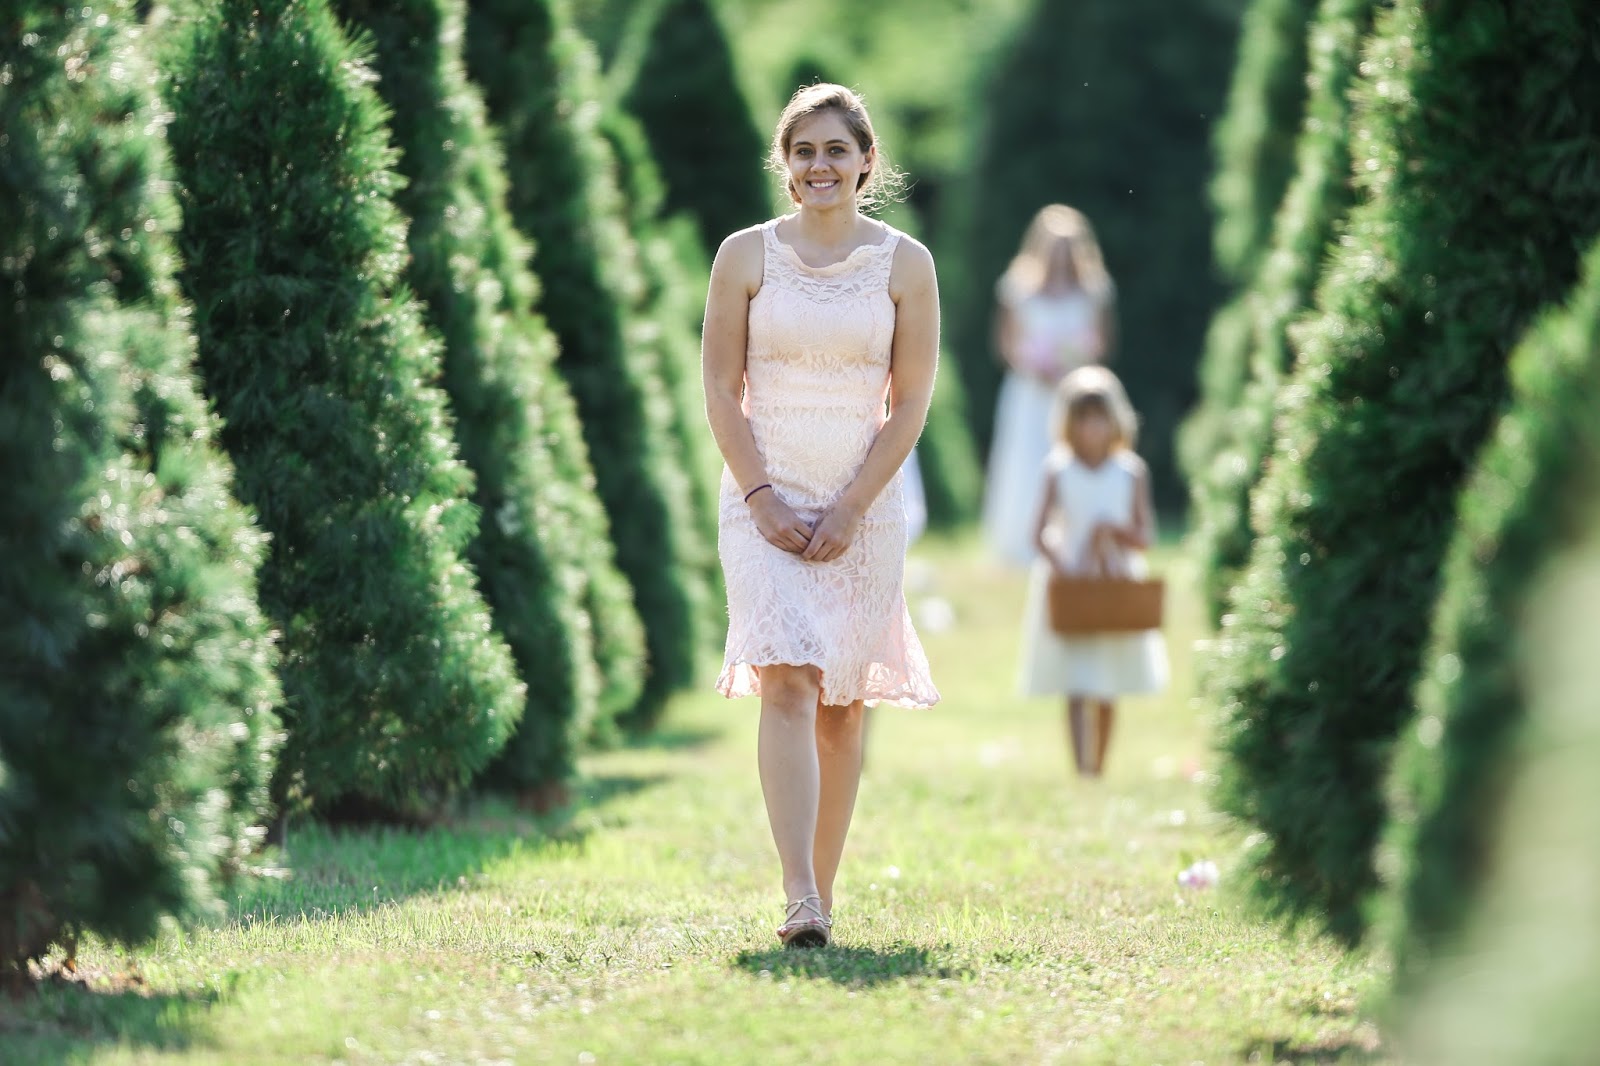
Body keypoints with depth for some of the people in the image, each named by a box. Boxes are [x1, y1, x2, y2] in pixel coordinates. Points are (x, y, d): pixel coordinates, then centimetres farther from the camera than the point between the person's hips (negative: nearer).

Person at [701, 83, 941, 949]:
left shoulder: (904, 264, 3)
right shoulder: (746, 256, 3)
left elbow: (910, 403, 1)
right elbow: (721, 391, 2)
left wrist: (851, 509, -7)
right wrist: (761, 498, -9)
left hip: (864, 505, 1)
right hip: (764, 498, -1)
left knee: (843, 705, 6)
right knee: (785, 686, -16)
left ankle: (823, 896, 16)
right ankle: (799, 902, -24)